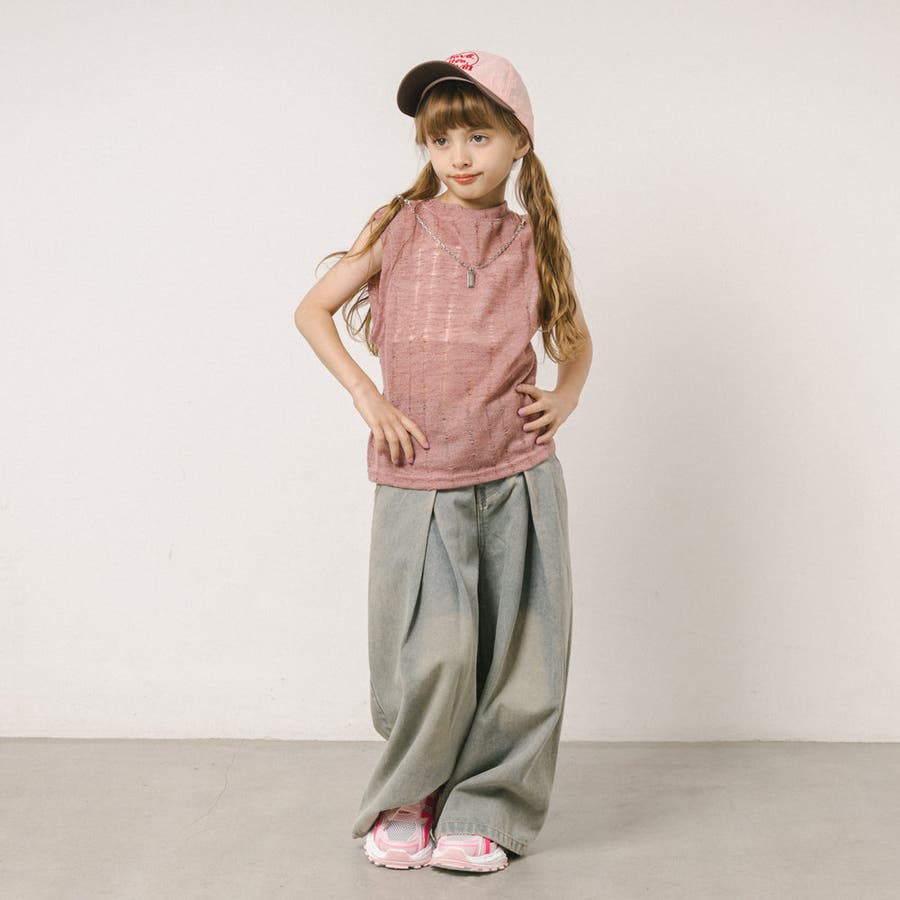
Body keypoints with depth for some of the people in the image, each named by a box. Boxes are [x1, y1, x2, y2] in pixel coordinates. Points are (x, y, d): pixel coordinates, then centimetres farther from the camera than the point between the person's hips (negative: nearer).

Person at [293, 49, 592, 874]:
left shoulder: (535, 244, 7)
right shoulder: (399, 228, 3)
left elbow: (574, 337, 23)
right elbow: (313, 311, 7)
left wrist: (565, 398, 4)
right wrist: (366, 396, -3)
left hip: (519, 478, 2)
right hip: (419, 480, -2)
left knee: (517, 653, 4)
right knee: (433, 655, -7)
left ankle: (483, 813, 22)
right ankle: (406, 802, 19)